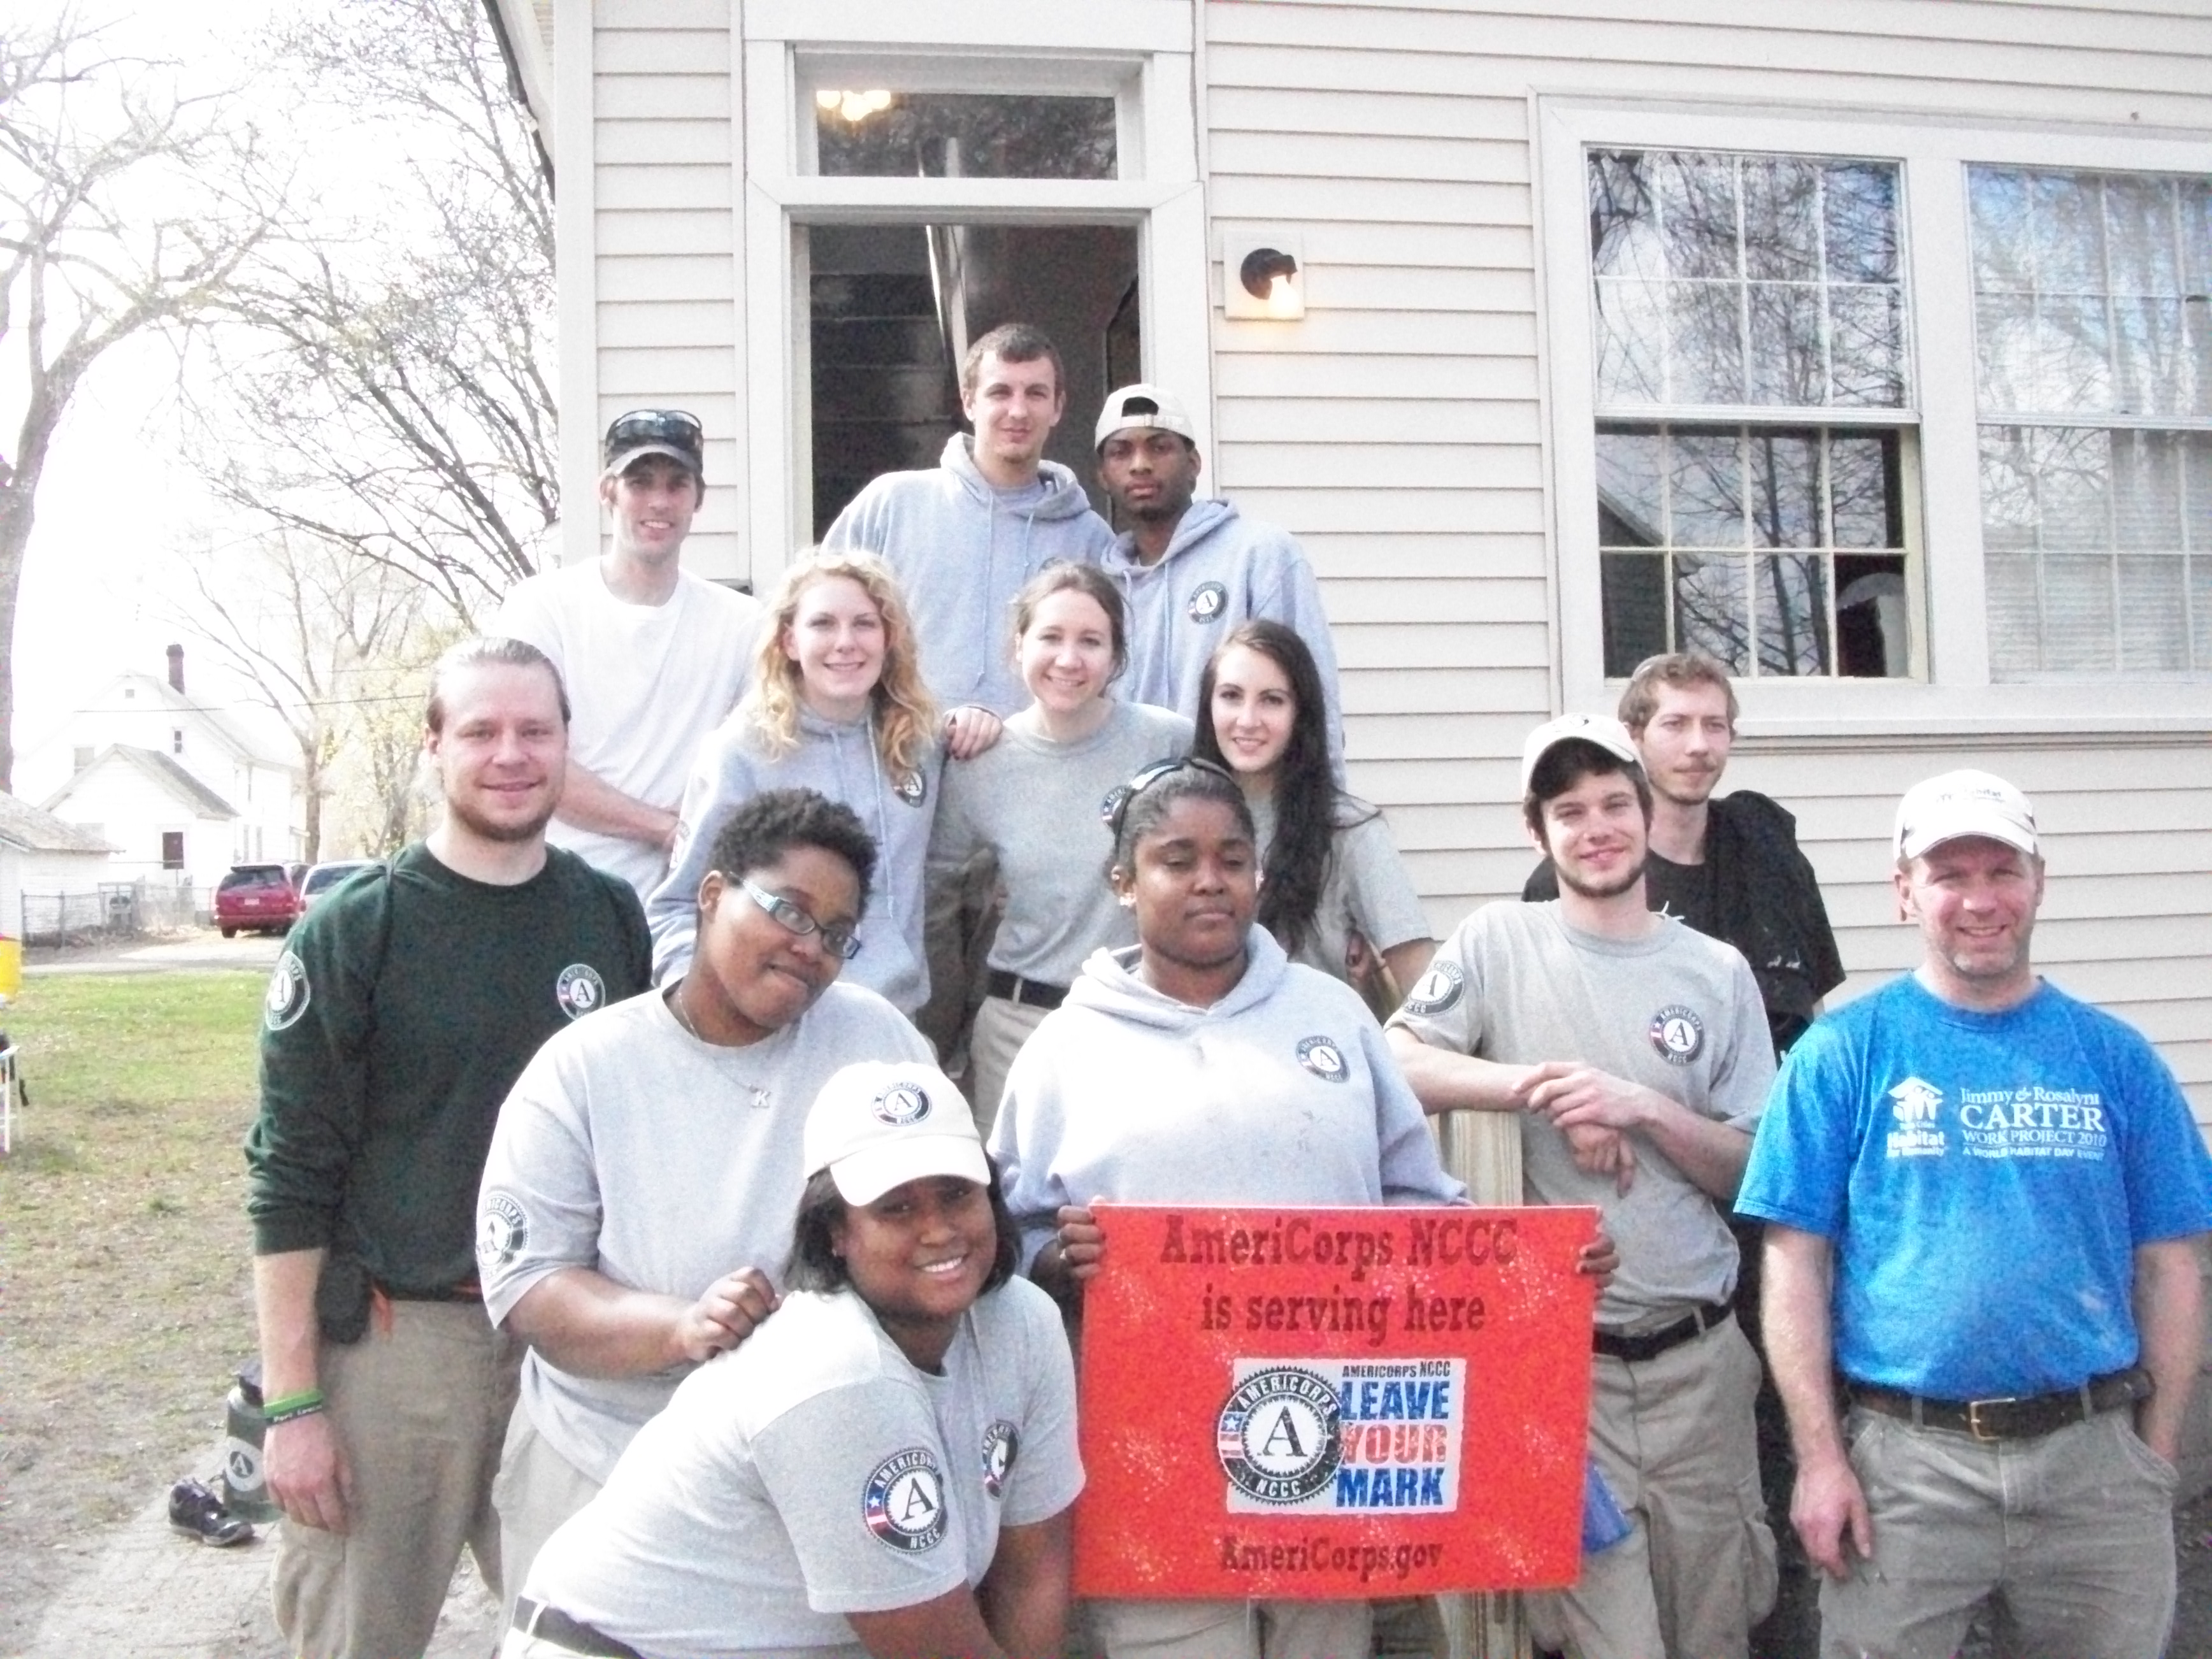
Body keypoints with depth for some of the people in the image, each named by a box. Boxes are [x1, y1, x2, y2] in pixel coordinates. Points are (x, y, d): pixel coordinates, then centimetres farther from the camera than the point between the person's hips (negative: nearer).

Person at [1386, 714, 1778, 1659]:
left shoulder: (1717, 972, 5)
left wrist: (1643, 1107, -11)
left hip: (1698, 1356, 3)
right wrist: (1539, 1089, -17)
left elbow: (1755, 1173, 5)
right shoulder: (1498, 943, -1)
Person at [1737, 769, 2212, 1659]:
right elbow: (1796, 1263, -5)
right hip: (1905, 1460, -2)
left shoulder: (2114, 1056, 4)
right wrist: (1820, 1458, -8)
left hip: (2093, 1459, 2)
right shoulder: (1842, 1053, -4)